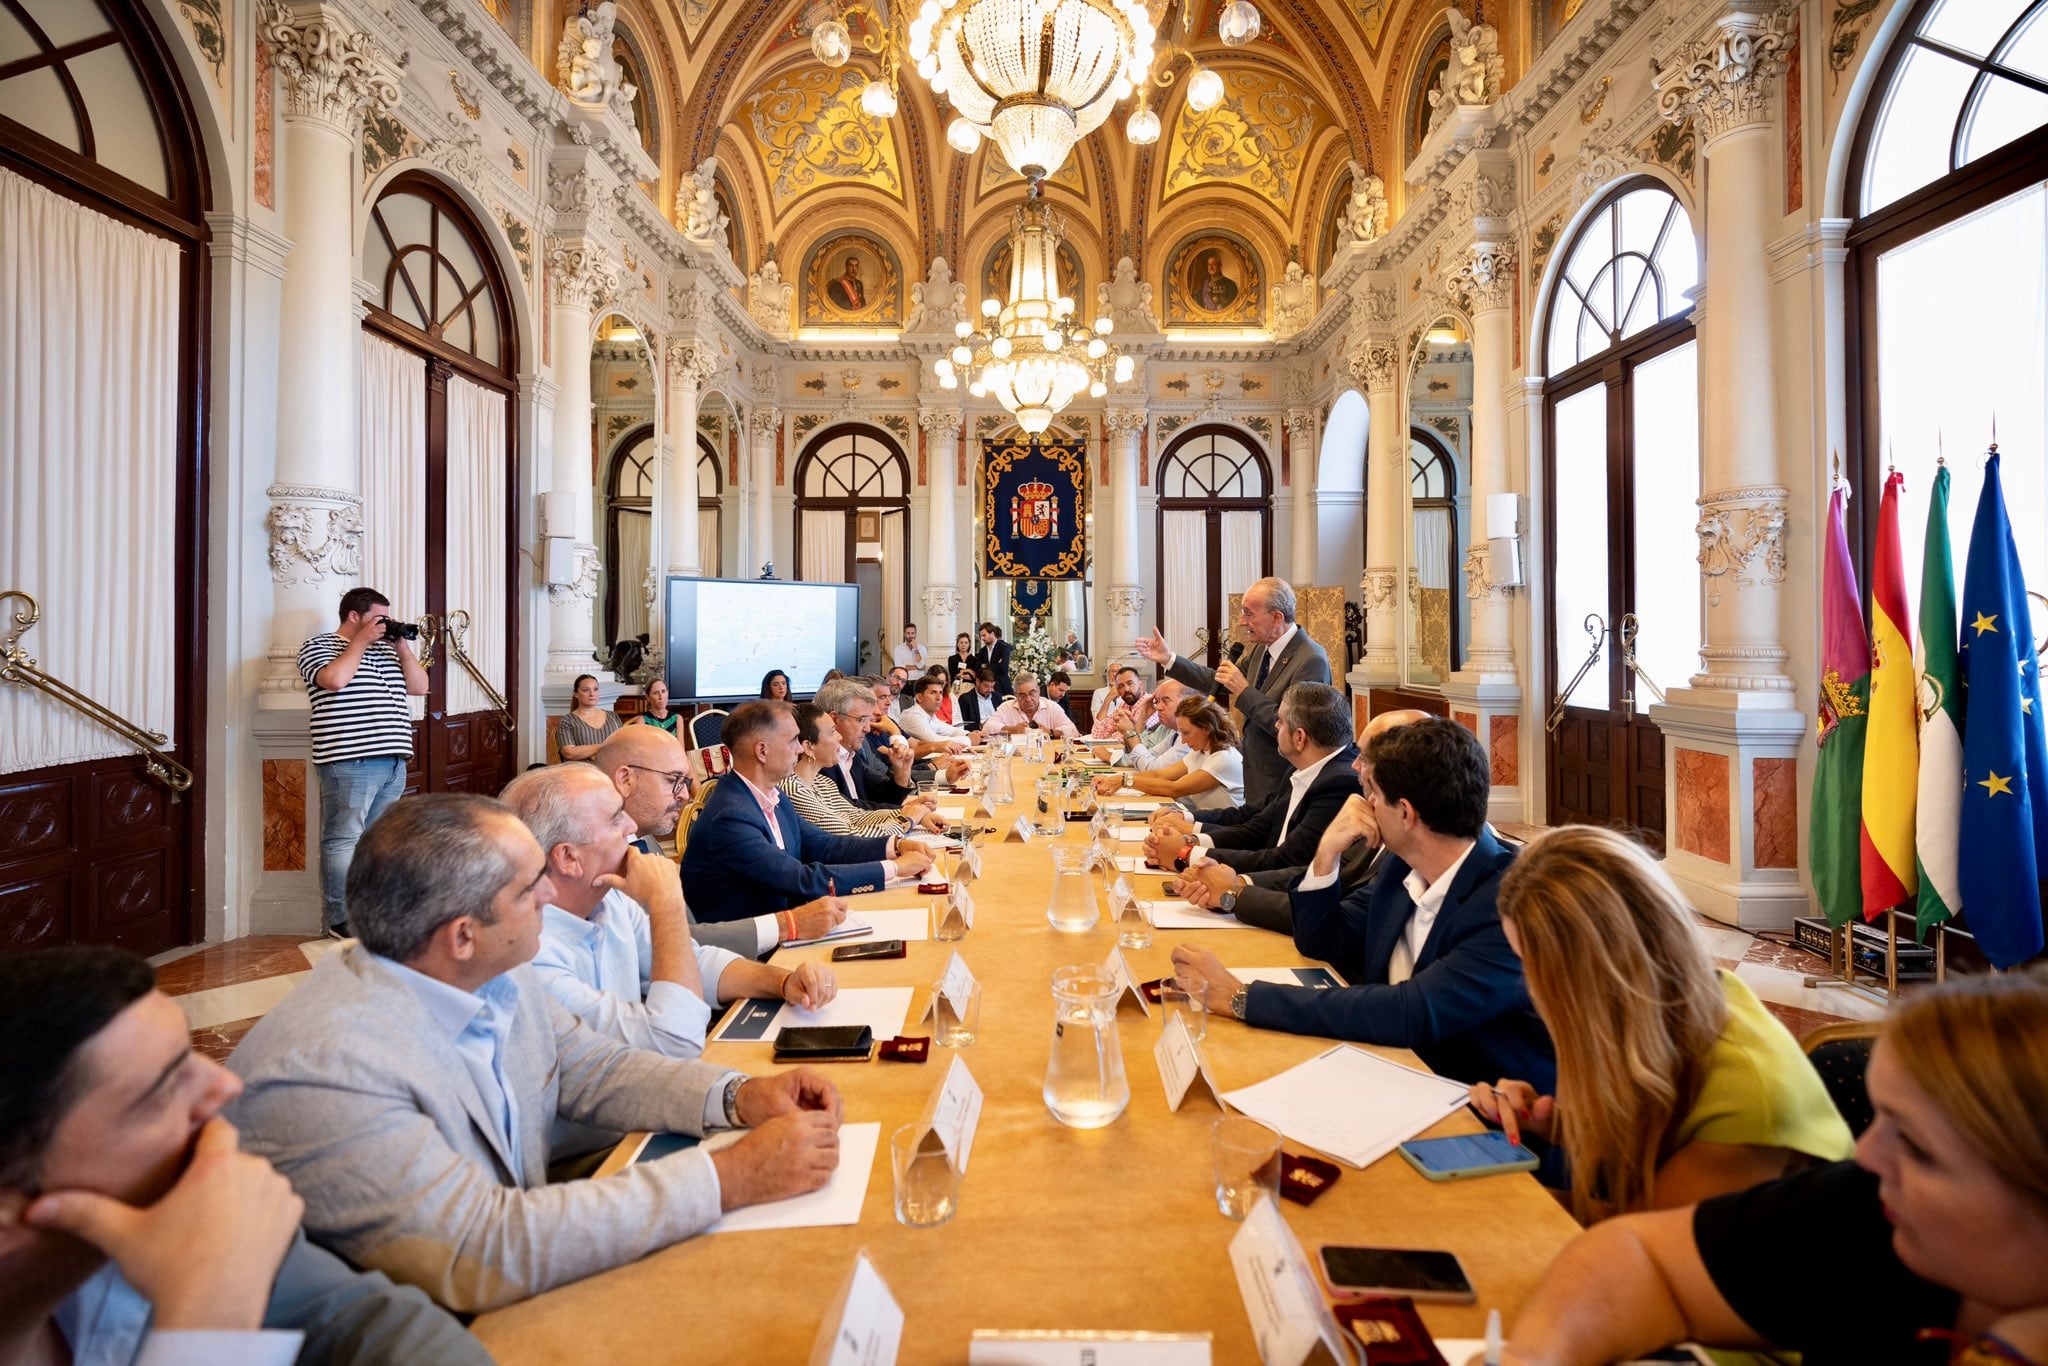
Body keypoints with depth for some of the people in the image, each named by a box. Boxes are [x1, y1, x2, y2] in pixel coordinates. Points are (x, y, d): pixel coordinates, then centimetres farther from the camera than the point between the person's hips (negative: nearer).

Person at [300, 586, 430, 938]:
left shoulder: (385, 650, 20)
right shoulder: (318, 646, 1)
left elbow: (419, 687, 13)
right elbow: (334, 679, -20)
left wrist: (403, 648, 4)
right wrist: (361, 641, -9)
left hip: (393, 762, 7)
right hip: (348, 762, -7)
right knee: (343, 839, -5)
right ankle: (339, 921, -1)